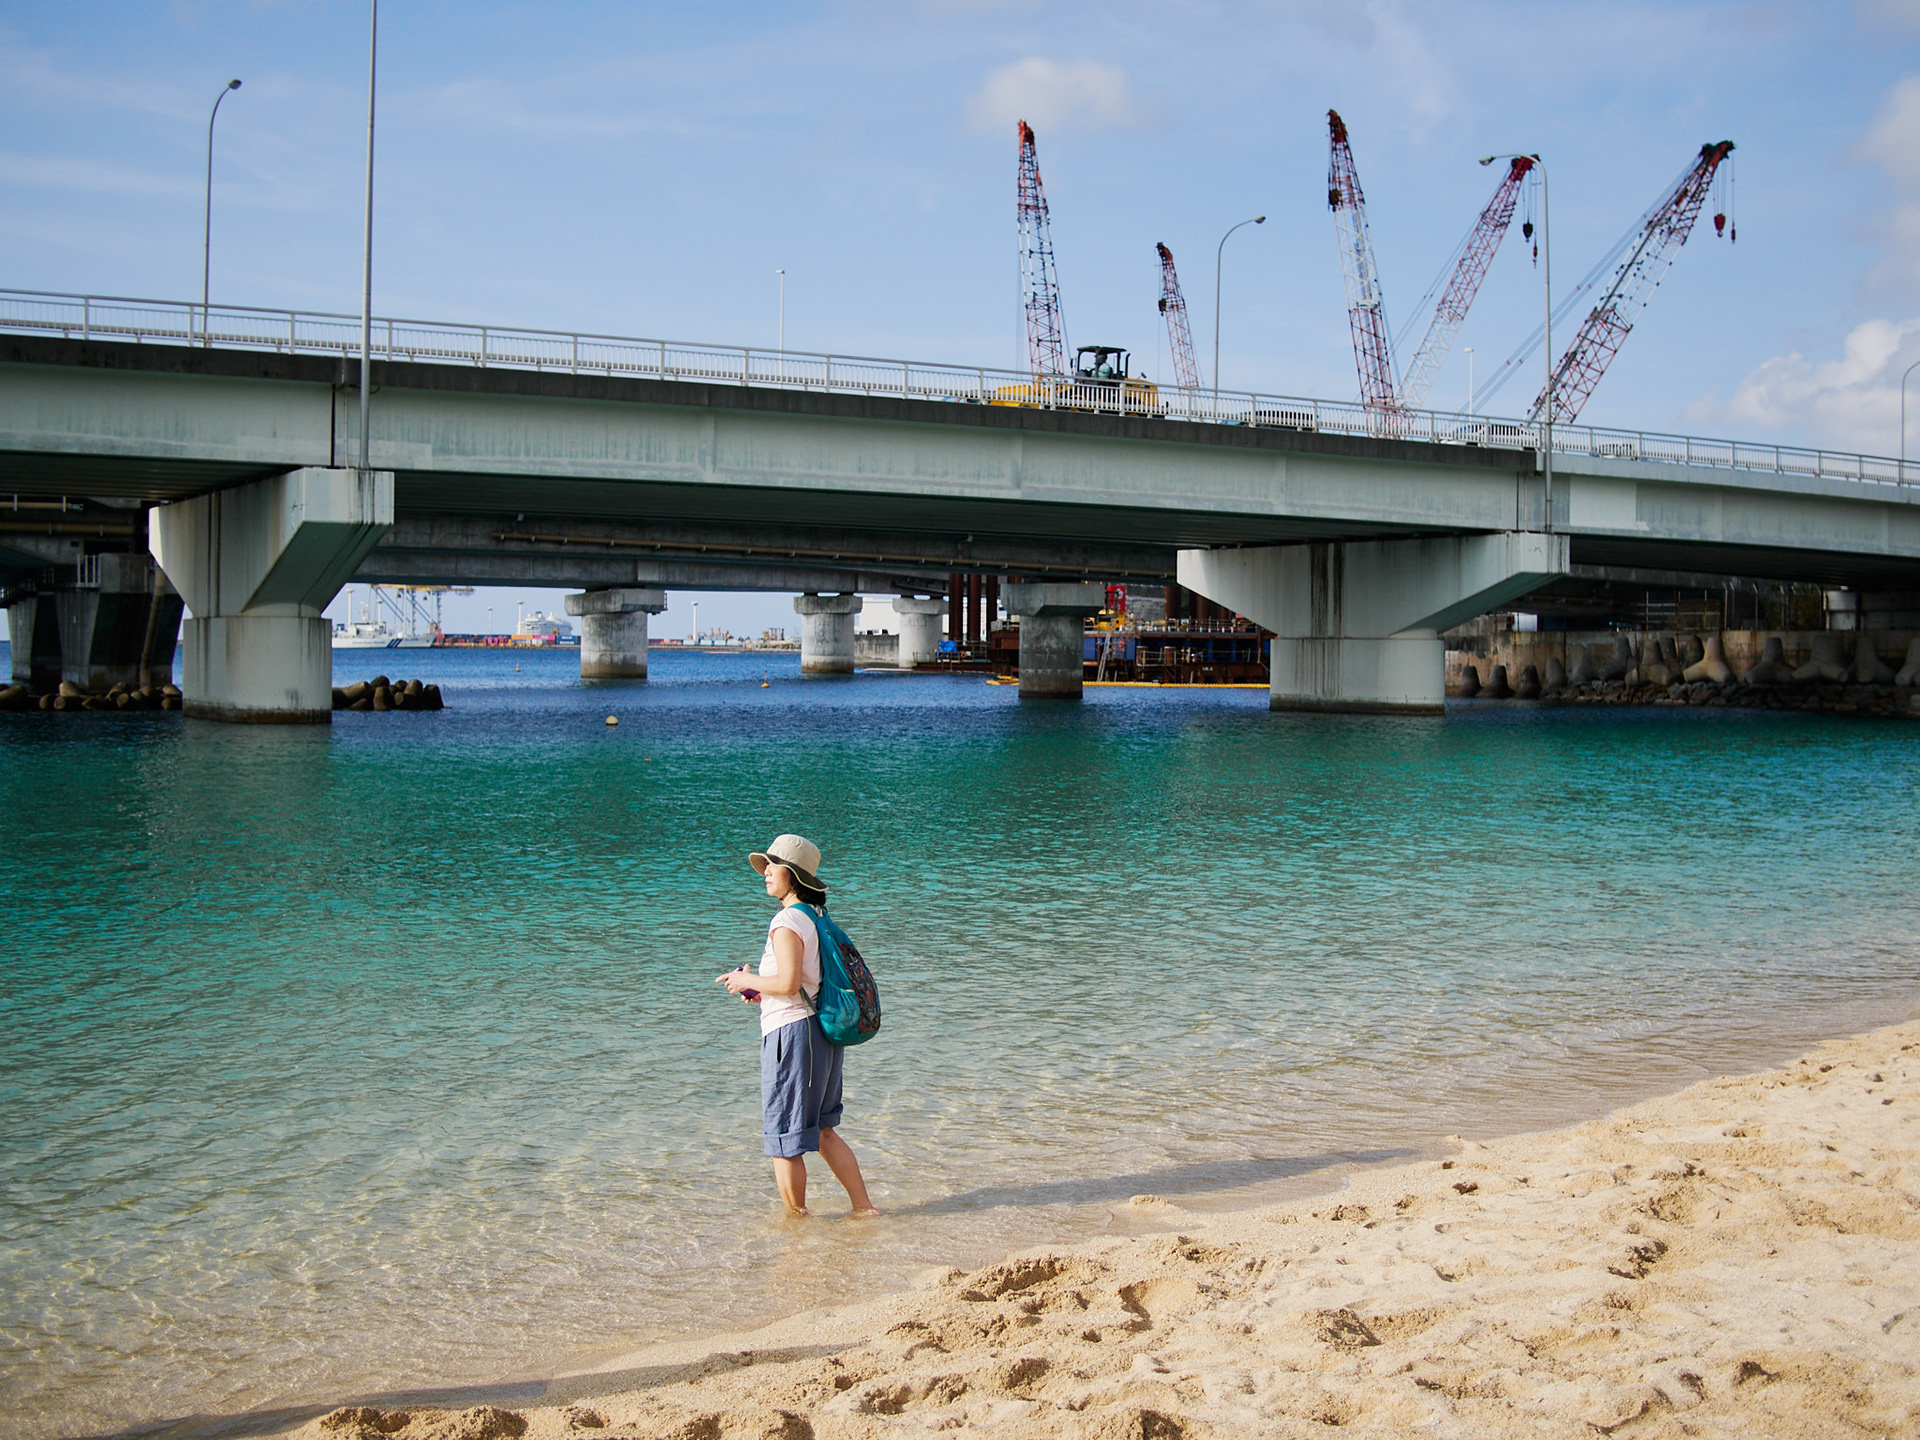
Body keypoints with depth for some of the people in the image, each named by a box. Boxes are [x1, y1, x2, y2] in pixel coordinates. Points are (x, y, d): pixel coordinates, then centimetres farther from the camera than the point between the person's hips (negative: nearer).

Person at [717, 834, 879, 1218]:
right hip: (822, 1031, 10)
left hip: (792, 1032, -10)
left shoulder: (787, 921, -15)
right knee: (823, 1131, 20)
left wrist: (747, 981, -7)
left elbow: (788, 983, -23)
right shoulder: (814, 919, 14)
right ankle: (864, 1208, 23)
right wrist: (763, 993, 16)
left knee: (785, 1141, 3)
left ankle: (797, 1219, 13)